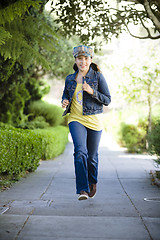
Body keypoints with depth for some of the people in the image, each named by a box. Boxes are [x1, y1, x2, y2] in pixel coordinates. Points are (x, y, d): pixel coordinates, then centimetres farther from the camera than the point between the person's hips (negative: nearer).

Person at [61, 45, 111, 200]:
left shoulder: (98, 77, -1)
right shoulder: (70, 79, 8)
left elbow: (107, 100, -1)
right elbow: (65, 95, 24)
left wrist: (92, 91, -17)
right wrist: (64, 102, -1)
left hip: (94, 120, -1)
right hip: (76, 119, 1)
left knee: (92, 155, 9)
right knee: (80, 151, -21)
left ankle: (92, 183, 36)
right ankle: (82, 189, -20)